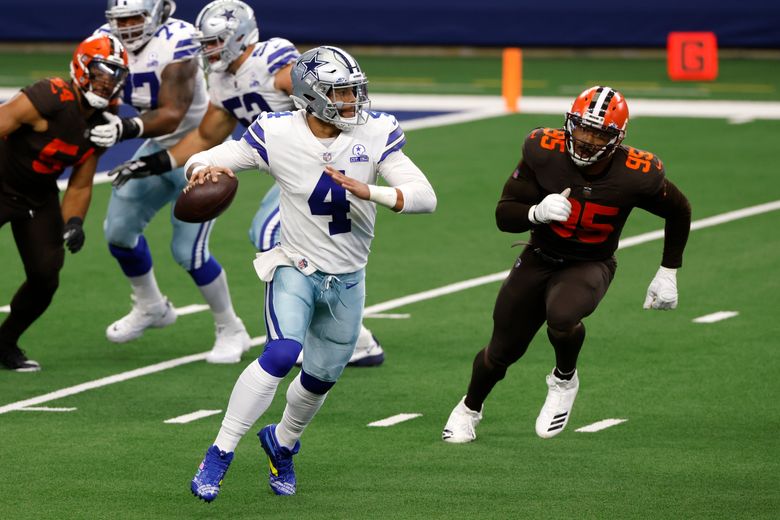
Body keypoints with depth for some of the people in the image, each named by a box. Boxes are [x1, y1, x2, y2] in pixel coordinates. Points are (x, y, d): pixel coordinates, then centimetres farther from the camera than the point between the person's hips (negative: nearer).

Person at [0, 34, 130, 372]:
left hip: (39, 198, 7)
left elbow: (80, 186, 5)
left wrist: (73, 223, -13)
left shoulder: (101, 125, -4)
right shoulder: (51, 99, -28)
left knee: (45, 277, 1)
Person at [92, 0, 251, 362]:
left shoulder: (174, 44, -29)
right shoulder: (108, 42, -8)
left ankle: (231, 331, 9)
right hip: (159, 148, 7)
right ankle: (151, 307, 35)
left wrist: (128, 129, -50)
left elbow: (172, 114, -35)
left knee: (189, 250, -11)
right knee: (119, 230, 9)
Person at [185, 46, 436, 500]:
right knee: (282, 355, -27)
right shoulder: (278, 134, -17)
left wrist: (369, 191, -35)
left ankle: (281, 442, 48)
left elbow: (425, 197, -19)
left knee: (322, 378, 17)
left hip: (348, 279, 3)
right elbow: (203, 160, -9)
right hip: (296, 269, -3)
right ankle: (220, 455, -17)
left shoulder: (376, 132, -14)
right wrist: (203, 170, -34)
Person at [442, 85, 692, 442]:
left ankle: (564, 379, -1)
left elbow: (679, 212, -2)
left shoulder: (635, 175, -23)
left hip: (590, 266, -2)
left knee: (562, 316, -35)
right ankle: (470, 408, 43)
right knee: (503, 351, 9)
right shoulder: (544, 152, -22)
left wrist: (668, 273, 1)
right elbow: (504, 215, -16)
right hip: (539, 260, 2)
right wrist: (538, 212, -38)